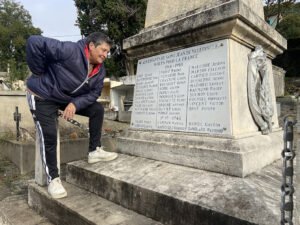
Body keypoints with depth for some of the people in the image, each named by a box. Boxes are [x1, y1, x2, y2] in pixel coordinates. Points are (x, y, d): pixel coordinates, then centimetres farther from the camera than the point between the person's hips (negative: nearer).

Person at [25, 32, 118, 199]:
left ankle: (94, 151, 7)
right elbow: (34, 42, -33)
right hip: (42, 96, -7)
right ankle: (53, 179, 5)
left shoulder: (100, 70, -7)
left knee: (97, 109, -1)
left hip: (68, 99, 7)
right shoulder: (70, 51, -30)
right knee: (49, 136, -12)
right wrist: (39, 73, -22)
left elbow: (94, 93, -7)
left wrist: (75, 103, -23)